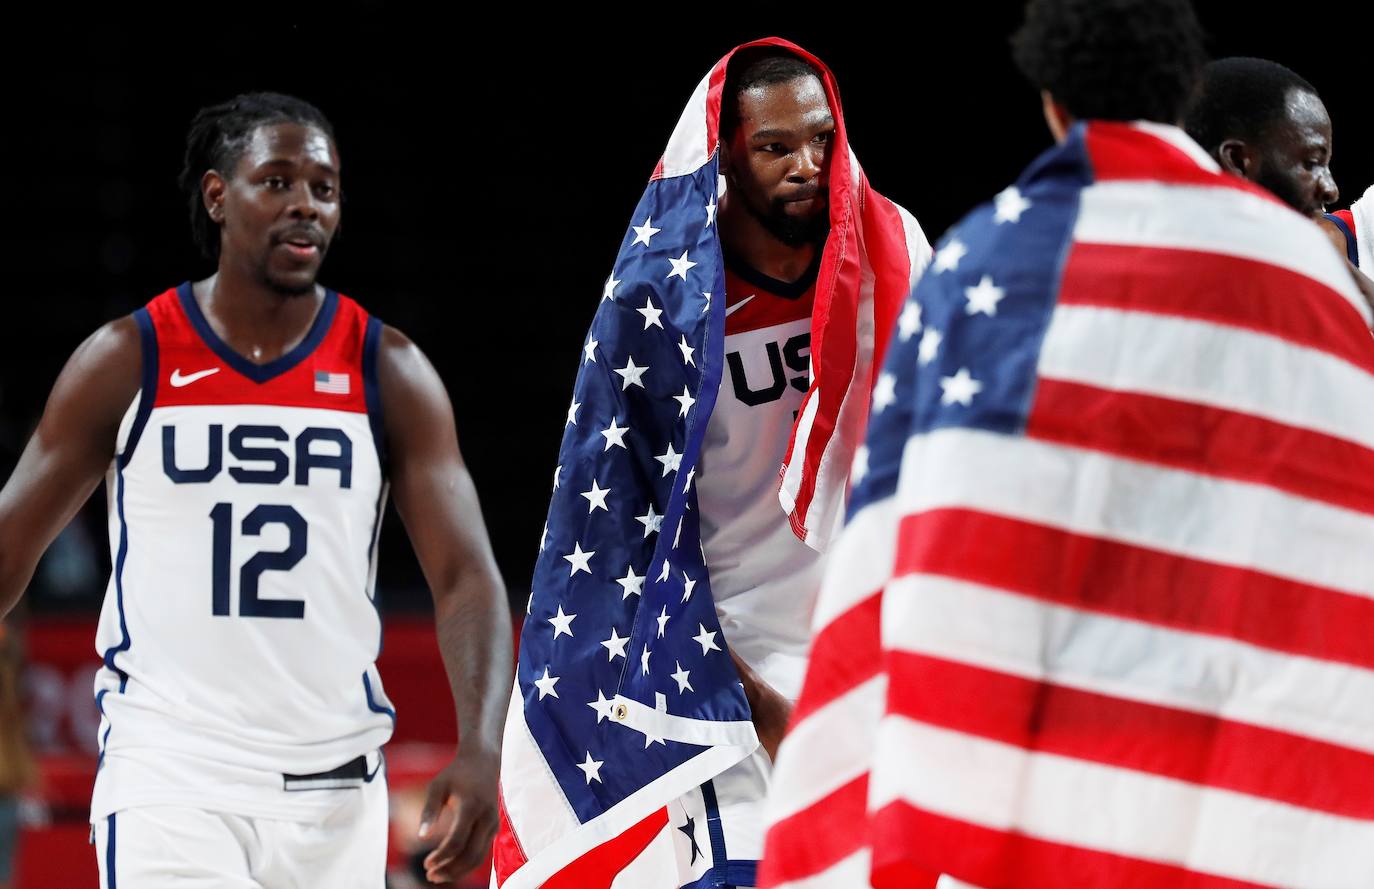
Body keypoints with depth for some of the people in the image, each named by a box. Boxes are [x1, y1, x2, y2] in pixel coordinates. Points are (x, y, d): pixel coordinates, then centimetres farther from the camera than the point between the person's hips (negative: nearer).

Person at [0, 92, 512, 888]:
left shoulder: (388, 372, 3)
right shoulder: (127, 362, 0)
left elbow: (466, 575, -2)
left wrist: (482, 750, -18)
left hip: (333, 790, 2)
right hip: (168, 776, -2)